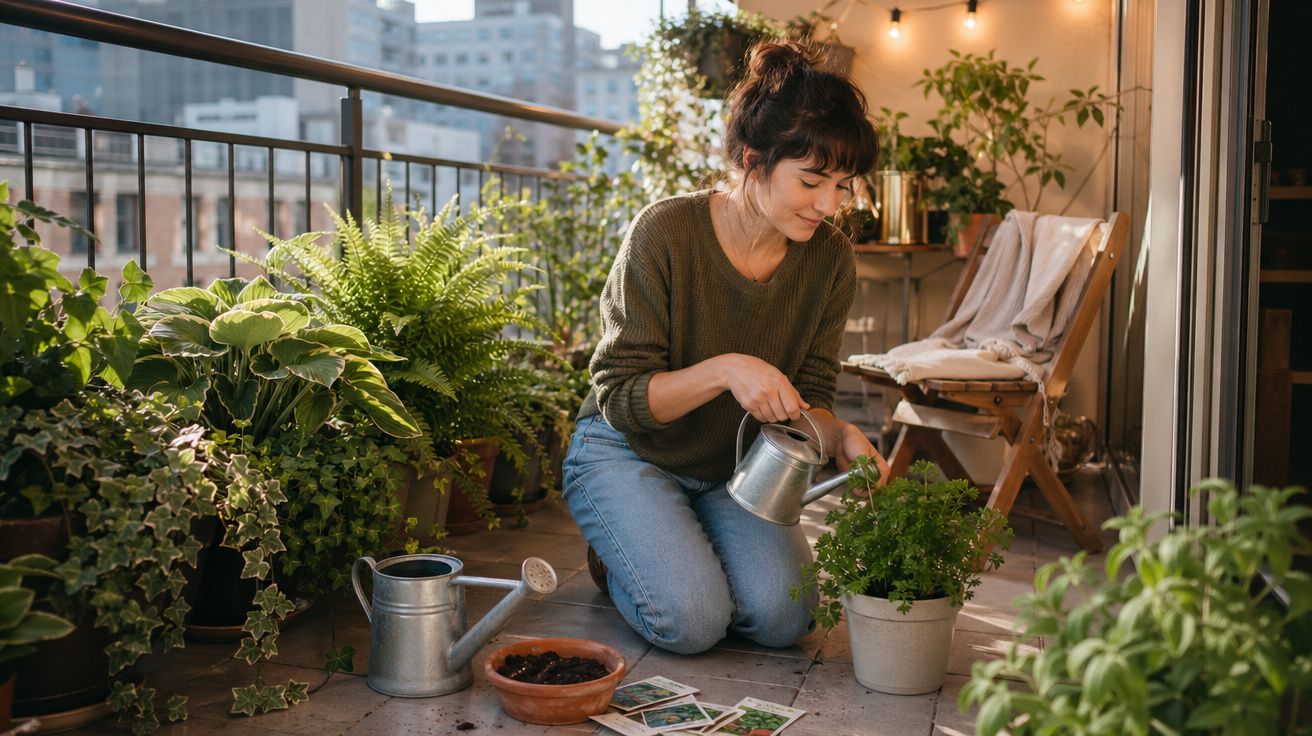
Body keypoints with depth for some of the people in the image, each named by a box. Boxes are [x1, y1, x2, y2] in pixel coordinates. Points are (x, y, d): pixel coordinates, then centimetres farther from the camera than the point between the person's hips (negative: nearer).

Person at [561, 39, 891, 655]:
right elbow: (620, 396, -21)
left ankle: (688, 557, 14)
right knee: (691, 621, -23)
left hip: (737, 467, 4)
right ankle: (623, 557, 10)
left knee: (783, 616, -18)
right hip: (629, 455, -4)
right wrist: (724, 371, -38)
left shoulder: (829, 259, -10)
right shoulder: (666, 232, -24)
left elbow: (808, 400, -3)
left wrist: (840, 437, -27)